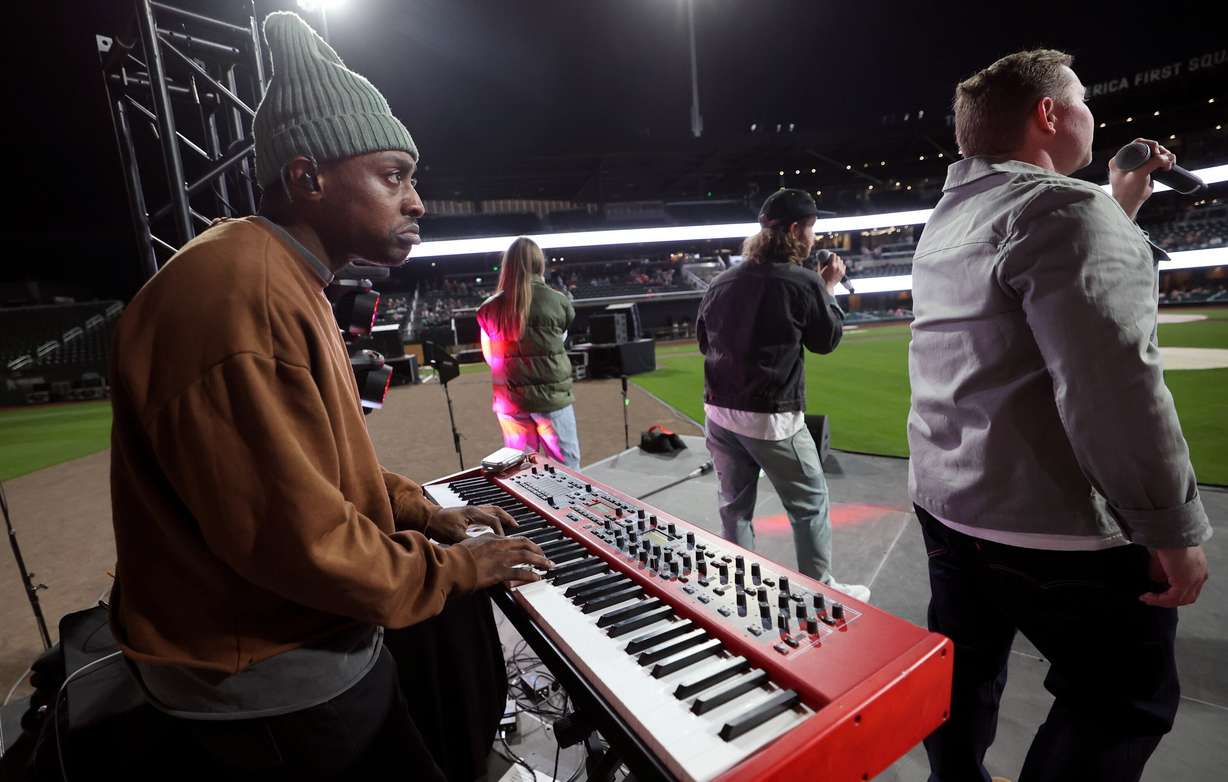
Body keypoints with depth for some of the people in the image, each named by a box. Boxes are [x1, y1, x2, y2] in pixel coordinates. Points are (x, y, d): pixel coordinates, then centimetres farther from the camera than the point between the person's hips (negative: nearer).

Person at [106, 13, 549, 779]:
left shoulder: (287, 284, 9)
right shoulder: (242, 295, -27)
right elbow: (299, 542, -28)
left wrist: (430, 514, 8)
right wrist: (455, 567, -14)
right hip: (277, 694, -9)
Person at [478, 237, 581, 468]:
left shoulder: (490, 308, -2)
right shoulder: (558, 301, -9)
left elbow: (489, 356, 9)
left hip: (509, 400, 3)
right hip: (551, 396, -3)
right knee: (567, 468, 9)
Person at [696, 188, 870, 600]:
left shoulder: (721, 282, 3)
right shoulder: (803, 282, -11)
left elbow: (703, 342, 14)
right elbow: (827, 340, 5)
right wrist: (829, 289, 16)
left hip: (719, 412, 6)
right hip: (772, 418, -5)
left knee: (735, 505, 17)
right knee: (811, 505, 14)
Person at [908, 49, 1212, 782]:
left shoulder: (950, 220, 12)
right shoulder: (1065, 206, -16)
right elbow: (1113, 387, -24)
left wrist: (1122, 208, 27)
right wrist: (1175, 529, -15)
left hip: (949, 502, 8)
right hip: (1058, 526, -8)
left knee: (962, 681, 22)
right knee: (1124, 704, 15)